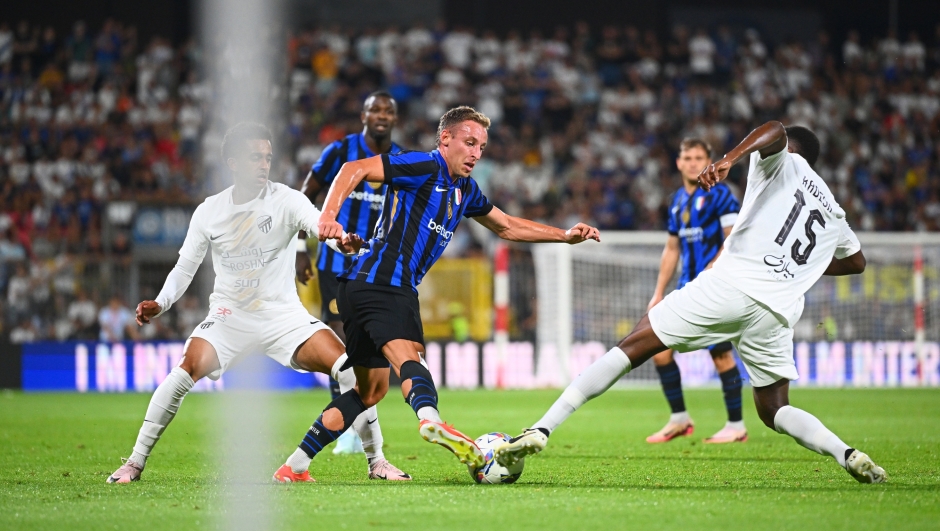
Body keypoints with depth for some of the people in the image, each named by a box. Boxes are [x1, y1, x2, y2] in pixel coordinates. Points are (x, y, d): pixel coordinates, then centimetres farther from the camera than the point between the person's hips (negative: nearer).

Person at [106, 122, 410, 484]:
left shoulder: (286, 200, -9)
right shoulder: (209, 212, -3)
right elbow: (185, 267, 6)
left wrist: (343, 241, -50)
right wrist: (160, 304, -11)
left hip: (284, 315, 0)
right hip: (229, 315, 0)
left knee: (349, 370, -17)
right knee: (186, 372, -24)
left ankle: (376, 462, -1)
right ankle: (135, 463, -10)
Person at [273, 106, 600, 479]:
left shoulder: (465, 190, 19)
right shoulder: (425, 167, -9)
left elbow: (506, 226, 32)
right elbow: (354, 170, -16)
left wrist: (565, 236, 26)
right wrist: (329, 215, -31)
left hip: (398, 290, 10)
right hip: (377, 282, -10)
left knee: (371, 391, 15)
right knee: (407, 356, -34)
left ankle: (295, 465, 17)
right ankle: (431, 421, -61)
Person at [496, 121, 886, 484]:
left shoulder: (784, 163, 14)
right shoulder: (832, 214, 29)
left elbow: (774, 131, -10)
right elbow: (856, 262, 44)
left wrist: (729, 159, -19)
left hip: (730, 285, -5)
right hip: (777, 314, 5)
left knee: (633, 347, -1)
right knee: (775, 411, 18)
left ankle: (541, 430, -9)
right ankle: (847, 454, -9)